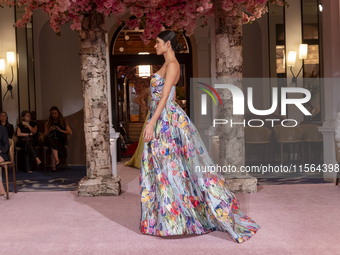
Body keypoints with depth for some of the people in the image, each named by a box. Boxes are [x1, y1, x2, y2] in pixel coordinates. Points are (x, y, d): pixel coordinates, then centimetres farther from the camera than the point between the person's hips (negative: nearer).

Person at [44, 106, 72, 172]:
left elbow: (70, 132, 6)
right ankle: (57, 161, -55)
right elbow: (46, 135, 13)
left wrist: (61, 130, -8)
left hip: (60, 140, 0)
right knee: (52, 143, -39)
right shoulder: (47, 123, 16)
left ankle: (54, 166, -45)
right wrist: (50, 130, -7)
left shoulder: (63, 122, 14)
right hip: (50, 140, 0)